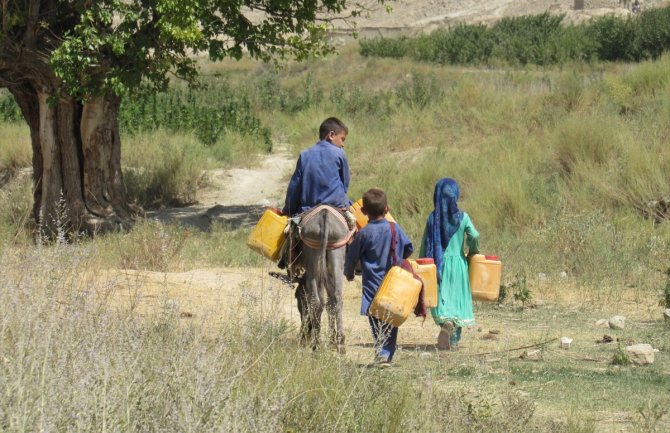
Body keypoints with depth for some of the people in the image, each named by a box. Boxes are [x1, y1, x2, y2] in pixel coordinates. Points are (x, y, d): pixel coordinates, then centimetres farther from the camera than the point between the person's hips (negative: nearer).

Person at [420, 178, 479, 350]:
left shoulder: (433, 218, -2)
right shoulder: (462, 217, -5)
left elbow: (425, 244, 0)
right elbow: (474, 236, -16)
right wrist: (473, 251, 4)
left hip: (439, 264, 0)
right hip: (458, 263, 0)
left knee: (441, 298, 3)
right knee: (458, 299, 9)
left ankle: (445, 322, -28)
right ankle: (454, 340, 10)